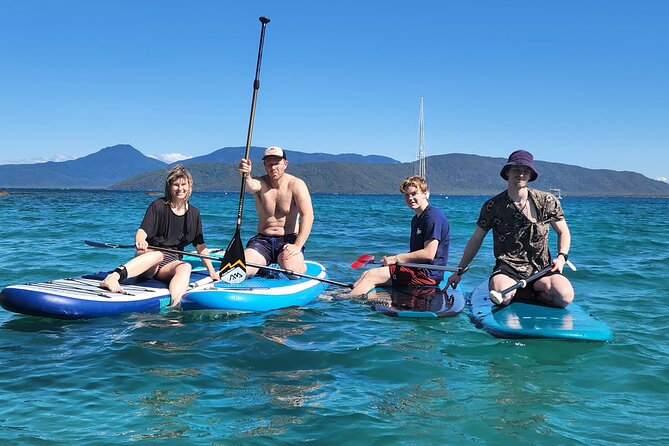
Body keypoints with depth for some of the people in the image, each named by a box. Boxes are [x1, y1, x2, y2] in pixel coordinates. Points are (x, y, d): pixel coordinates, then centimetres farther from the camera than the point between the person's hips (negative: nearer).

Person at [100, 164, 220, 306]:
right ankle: (113, 277, -64)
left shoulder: (194, 213, 12)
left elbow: (201, 246, 16)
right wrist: (140, 242, -36)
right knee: (158, 254, -39)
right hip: (148, 257, -3)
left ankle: (172, 306, -61)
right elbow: (142, 232, -12)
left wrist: (212, 272, 11)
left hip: (170, 264, 3)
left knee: (186, 267, -33)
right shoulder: (158, 206, 0)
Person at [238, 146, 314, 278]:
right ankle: (262, 267, 14)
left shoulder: (296, 184, -8)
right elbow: (249, 186, -31)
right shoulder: (260, 183, -4)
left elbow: (308, 216, -17)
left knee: (292, 270, -30)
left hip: (289, 239, -2)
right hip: (262, 239, 2)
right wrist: (246, 176, -56)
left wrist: (298, 245, -28)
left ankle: (301, 265, 8)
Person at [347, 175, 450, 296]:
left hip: (427, 273, -10)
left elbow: (429, 254, -22)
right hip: (417, 269, 10)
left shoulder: (433, 217, -14)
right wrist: (392, 259, 4)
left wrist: (396, 258, -14)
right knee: (366, 274, 1)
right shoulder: (416, 219, 19)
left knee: (371, 276, -16)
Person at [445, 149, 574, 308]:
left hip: (541, 269, 1)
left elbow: (563, 232, 15)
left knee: (565, 296, -29)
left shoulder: (547, 201, 2)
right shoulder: (493, 206, 1)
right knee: (501, 296, -35)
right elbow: (476, 239, 11)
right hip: (507, 268, -1)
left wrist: (562, 257, -4)